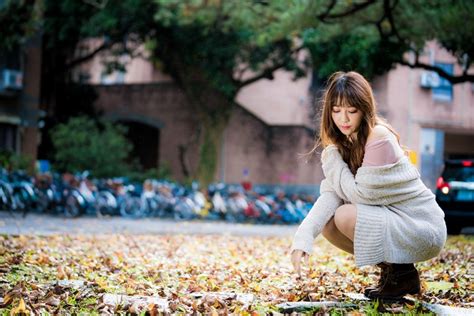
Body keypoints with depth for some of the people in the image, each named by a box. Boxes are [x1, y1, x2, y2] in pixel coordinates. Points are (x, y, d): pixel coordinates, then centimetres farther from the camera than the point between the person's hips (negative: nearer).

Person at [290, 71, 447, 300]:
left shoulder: (379, 138, -22)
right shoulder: (344, 142, 2)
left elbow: (361, 194, -20)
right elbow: (331, 193, -9)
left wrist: (333, 162, -11)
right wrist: (303, 237, -23)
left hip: (422, 229, -8)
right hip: (391, 220, 8)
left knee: (346, 216, -24)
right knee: (327, 225, -4)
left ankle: (402, 273, -3)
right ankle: (389, 267, 11)